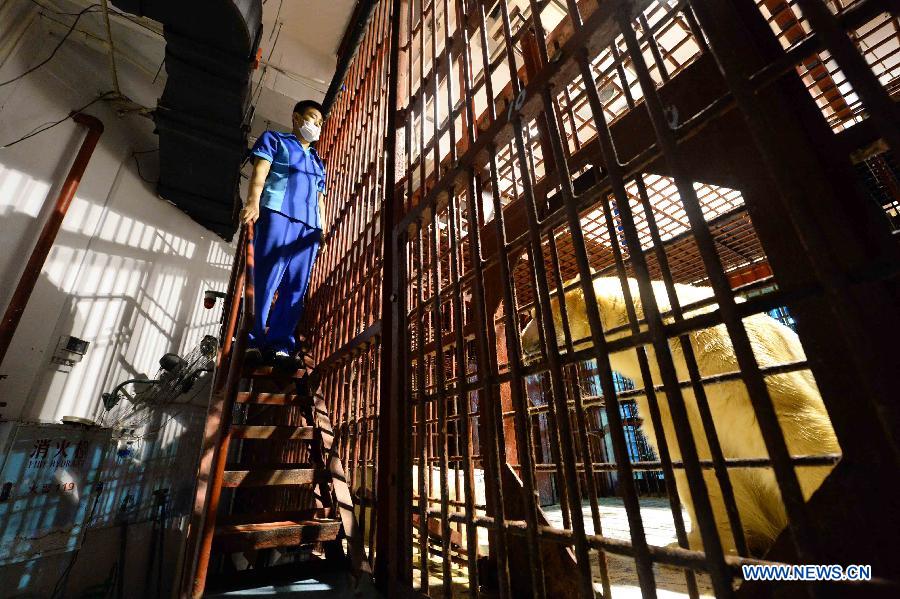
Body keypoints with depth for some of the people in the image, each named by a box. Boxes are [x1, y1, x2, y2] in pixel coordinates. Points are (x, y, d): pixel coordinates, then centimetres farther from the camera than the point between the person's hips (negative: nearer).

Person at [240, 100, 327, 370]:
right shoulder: (274, 140, 20)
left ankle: (280, 344, -7)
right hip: (277, 214, -4)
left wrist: (323, 228, 12)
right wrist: (253, 201, -15)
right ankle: (254, 342, -10)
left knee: (296, 288, -7)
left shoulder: (318, 161, 34)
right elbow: (260, 171, 3)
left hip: (309, 225, 5)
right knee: (265, 280, -14)